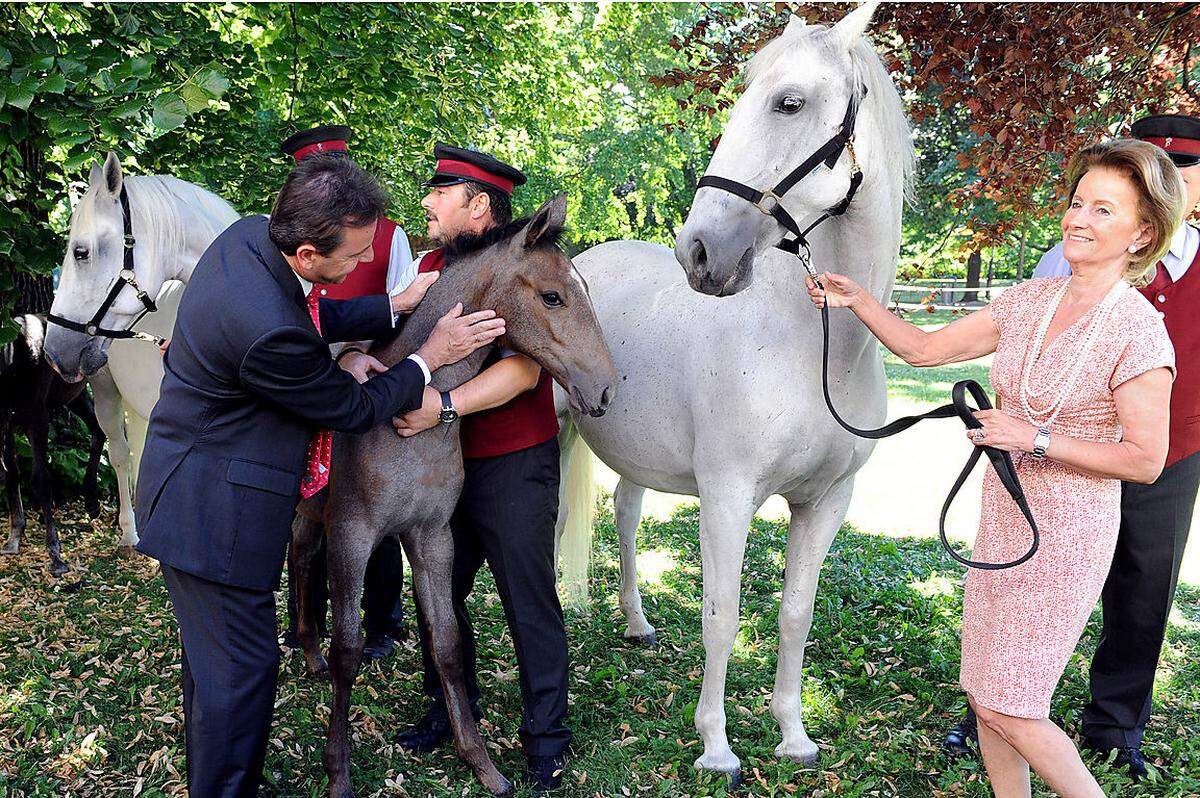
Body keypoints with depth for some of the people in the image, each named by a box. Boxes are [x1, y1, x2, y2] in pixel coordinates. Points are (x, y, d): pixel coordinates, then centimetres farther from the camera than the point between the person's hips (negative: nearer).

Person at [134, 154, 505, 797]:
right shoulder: (270, 332, -34)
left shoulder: (249, 233, -6)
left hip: (195, 485, 11)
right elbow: (353, 409, -17)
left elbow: (315, 317, 11)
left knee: (215, 655, 25)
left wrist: (398, 306, 3)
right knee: (240, 668, 5)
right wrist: (429, 356, -6)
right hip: (214, 514, -11)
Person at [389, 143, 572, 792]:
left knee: (530, 604, 4)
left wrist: (445, 405, -33)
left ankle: (545, 737, 22)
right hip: (440, 463, 7)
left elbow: (523, 369, -23)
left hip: (514, 468, -6)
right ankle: (451, 706, 39)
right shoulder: (429, 266, 8)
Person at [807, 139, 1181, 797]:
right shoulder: (1030, 301, 3)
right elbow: (923, 349, 7)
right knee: (986, 695, 14)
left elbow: (1146, 460, -15)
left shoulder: (1137, 330, -16)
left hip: (1067, 533, -7)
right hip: (1003, 520, 7)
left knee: (1005, 706, -1)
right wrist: (858, 301, -4)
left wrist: (1037, 437, -21)